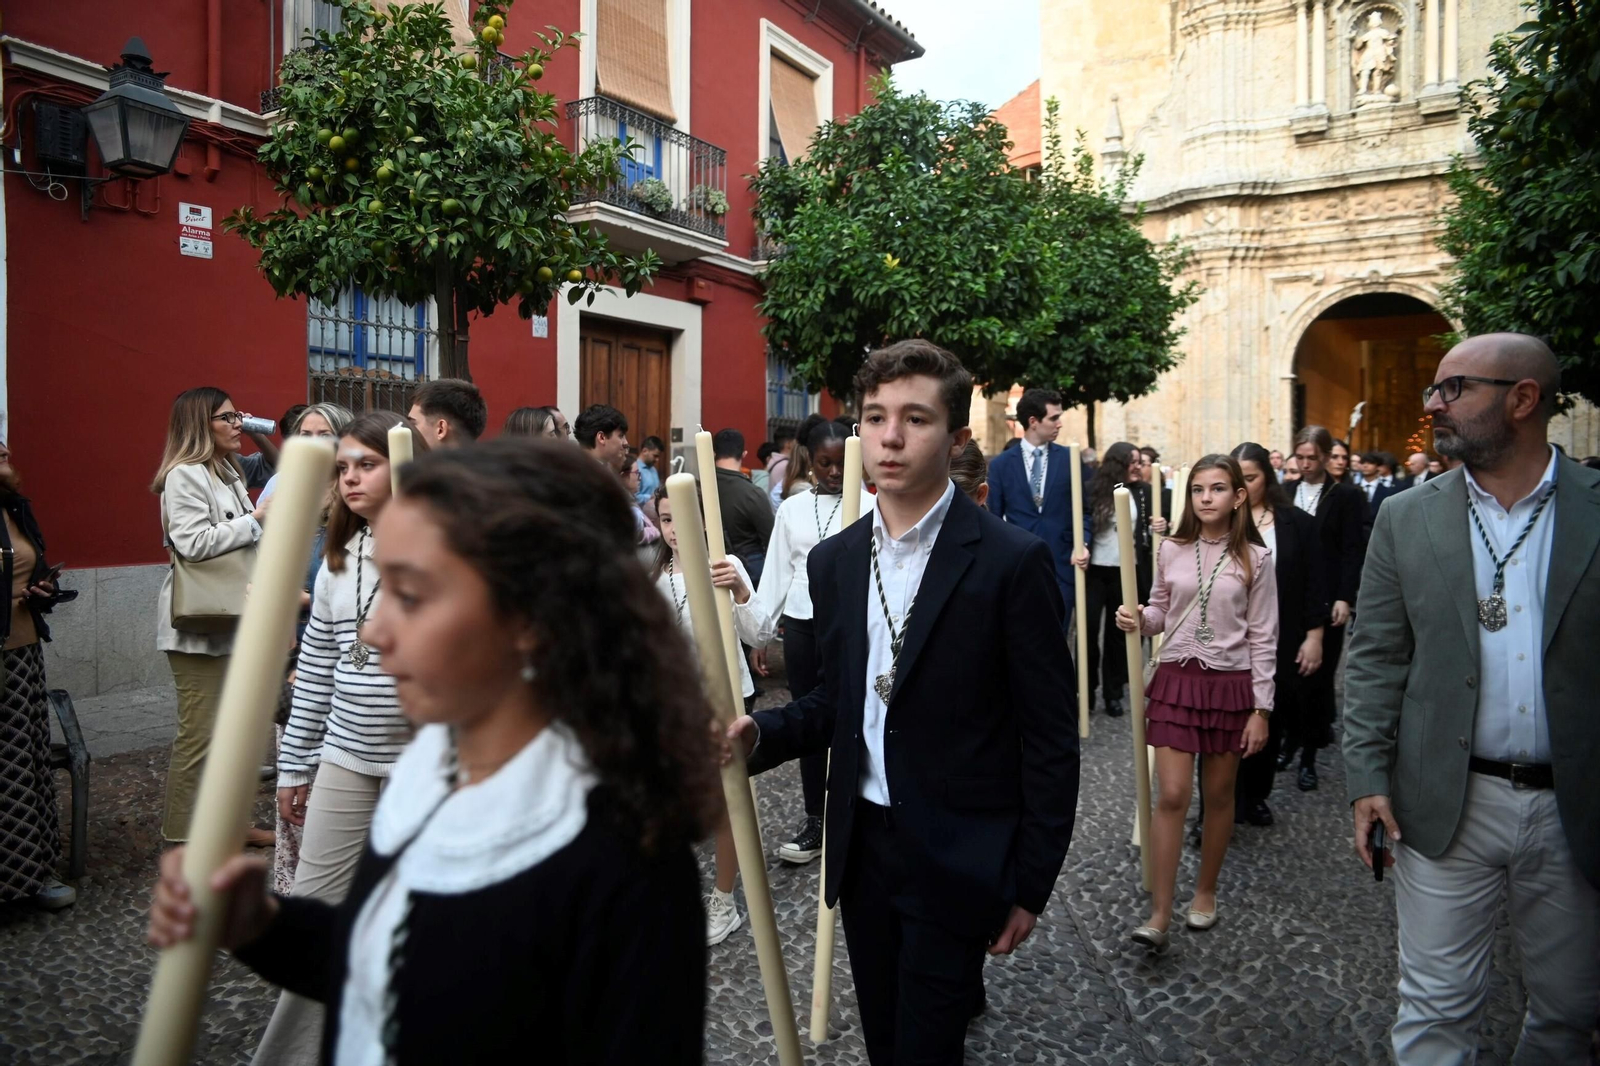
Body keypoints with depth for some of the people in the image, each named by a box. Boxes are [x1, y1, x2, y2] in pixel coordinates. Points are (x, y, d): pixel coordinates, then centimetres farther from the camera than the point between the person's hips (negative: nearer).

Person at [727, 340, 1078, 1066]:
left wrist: (1029, 886, -8)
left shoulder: (1011, 562, -14)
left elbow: (1050, 739, -10)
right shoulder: (834, 559, 2)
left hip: (955, 857, -5)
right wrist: (760, 732, -8)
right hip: (861, 843, 5)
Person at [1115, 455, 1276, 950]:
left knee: (1218, 795, 12)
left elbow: (1263, 638, -2)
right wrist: (1139, 620, -11)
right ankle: (1159, 915, 1)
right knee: (1172, 796, -4)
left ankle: (1205, 890, 32)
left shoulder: (1255, 558, -4)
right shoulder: (1172, 550, 1)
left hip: (1230, 685, -1)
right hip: (1176, 679, 1)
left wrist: (1260, 708, -4)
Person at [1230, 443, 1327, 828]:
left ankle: (1256, 796, 29)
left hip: (1280, 643, 1)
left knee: (1270, 720, 12)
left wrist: (1314, 636, -2)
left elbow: (1313, 584, 1)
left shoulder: (1297, 522, 1)